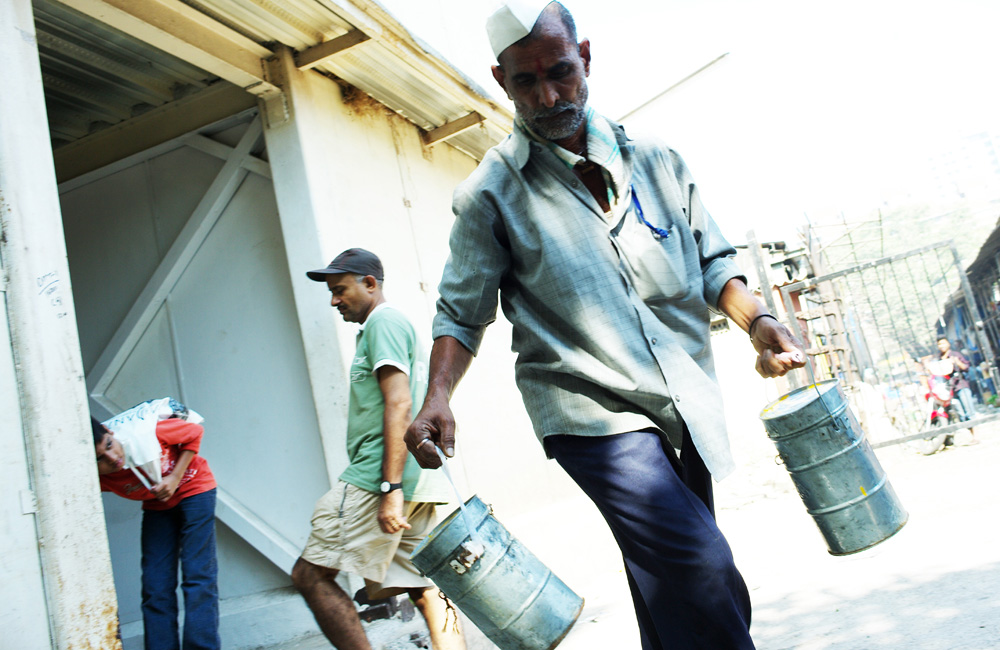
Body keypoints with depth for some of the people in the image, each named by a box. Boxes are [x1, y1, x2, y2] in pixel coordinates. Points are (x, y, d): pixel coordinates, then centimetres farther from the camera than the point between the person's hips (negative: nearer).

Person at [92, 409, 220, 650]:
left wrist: (175, 479, -23)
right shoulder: (96, 482, -23)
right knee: (156, 588, -3)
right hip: (156, 506, 3)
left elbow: (195, 432, -17)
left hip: (193, 488, -3)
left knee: (198, 575, -10)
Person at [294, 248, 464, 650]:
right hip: (417, 484, 10)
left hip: (374, 479, -10)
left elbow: (399, 406, -17)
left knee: (310, 575, -4)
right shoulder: (397, 325, 25)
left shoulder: (383, 322, -5)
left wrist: (391, 489, -22)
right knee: (426, 590, 6)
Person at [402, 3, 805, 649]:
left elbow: (713, 263, 15)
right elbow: (463, 312, 3)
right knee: (702, 570, -20)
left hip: (688, 405, 5)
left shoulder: (657, 162, 8)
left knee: (674, 596, 14)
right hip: (593, 412, -4)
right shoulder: (490, 193, -1)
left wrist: (756, 319, -4)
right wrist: (437, 397, -13)